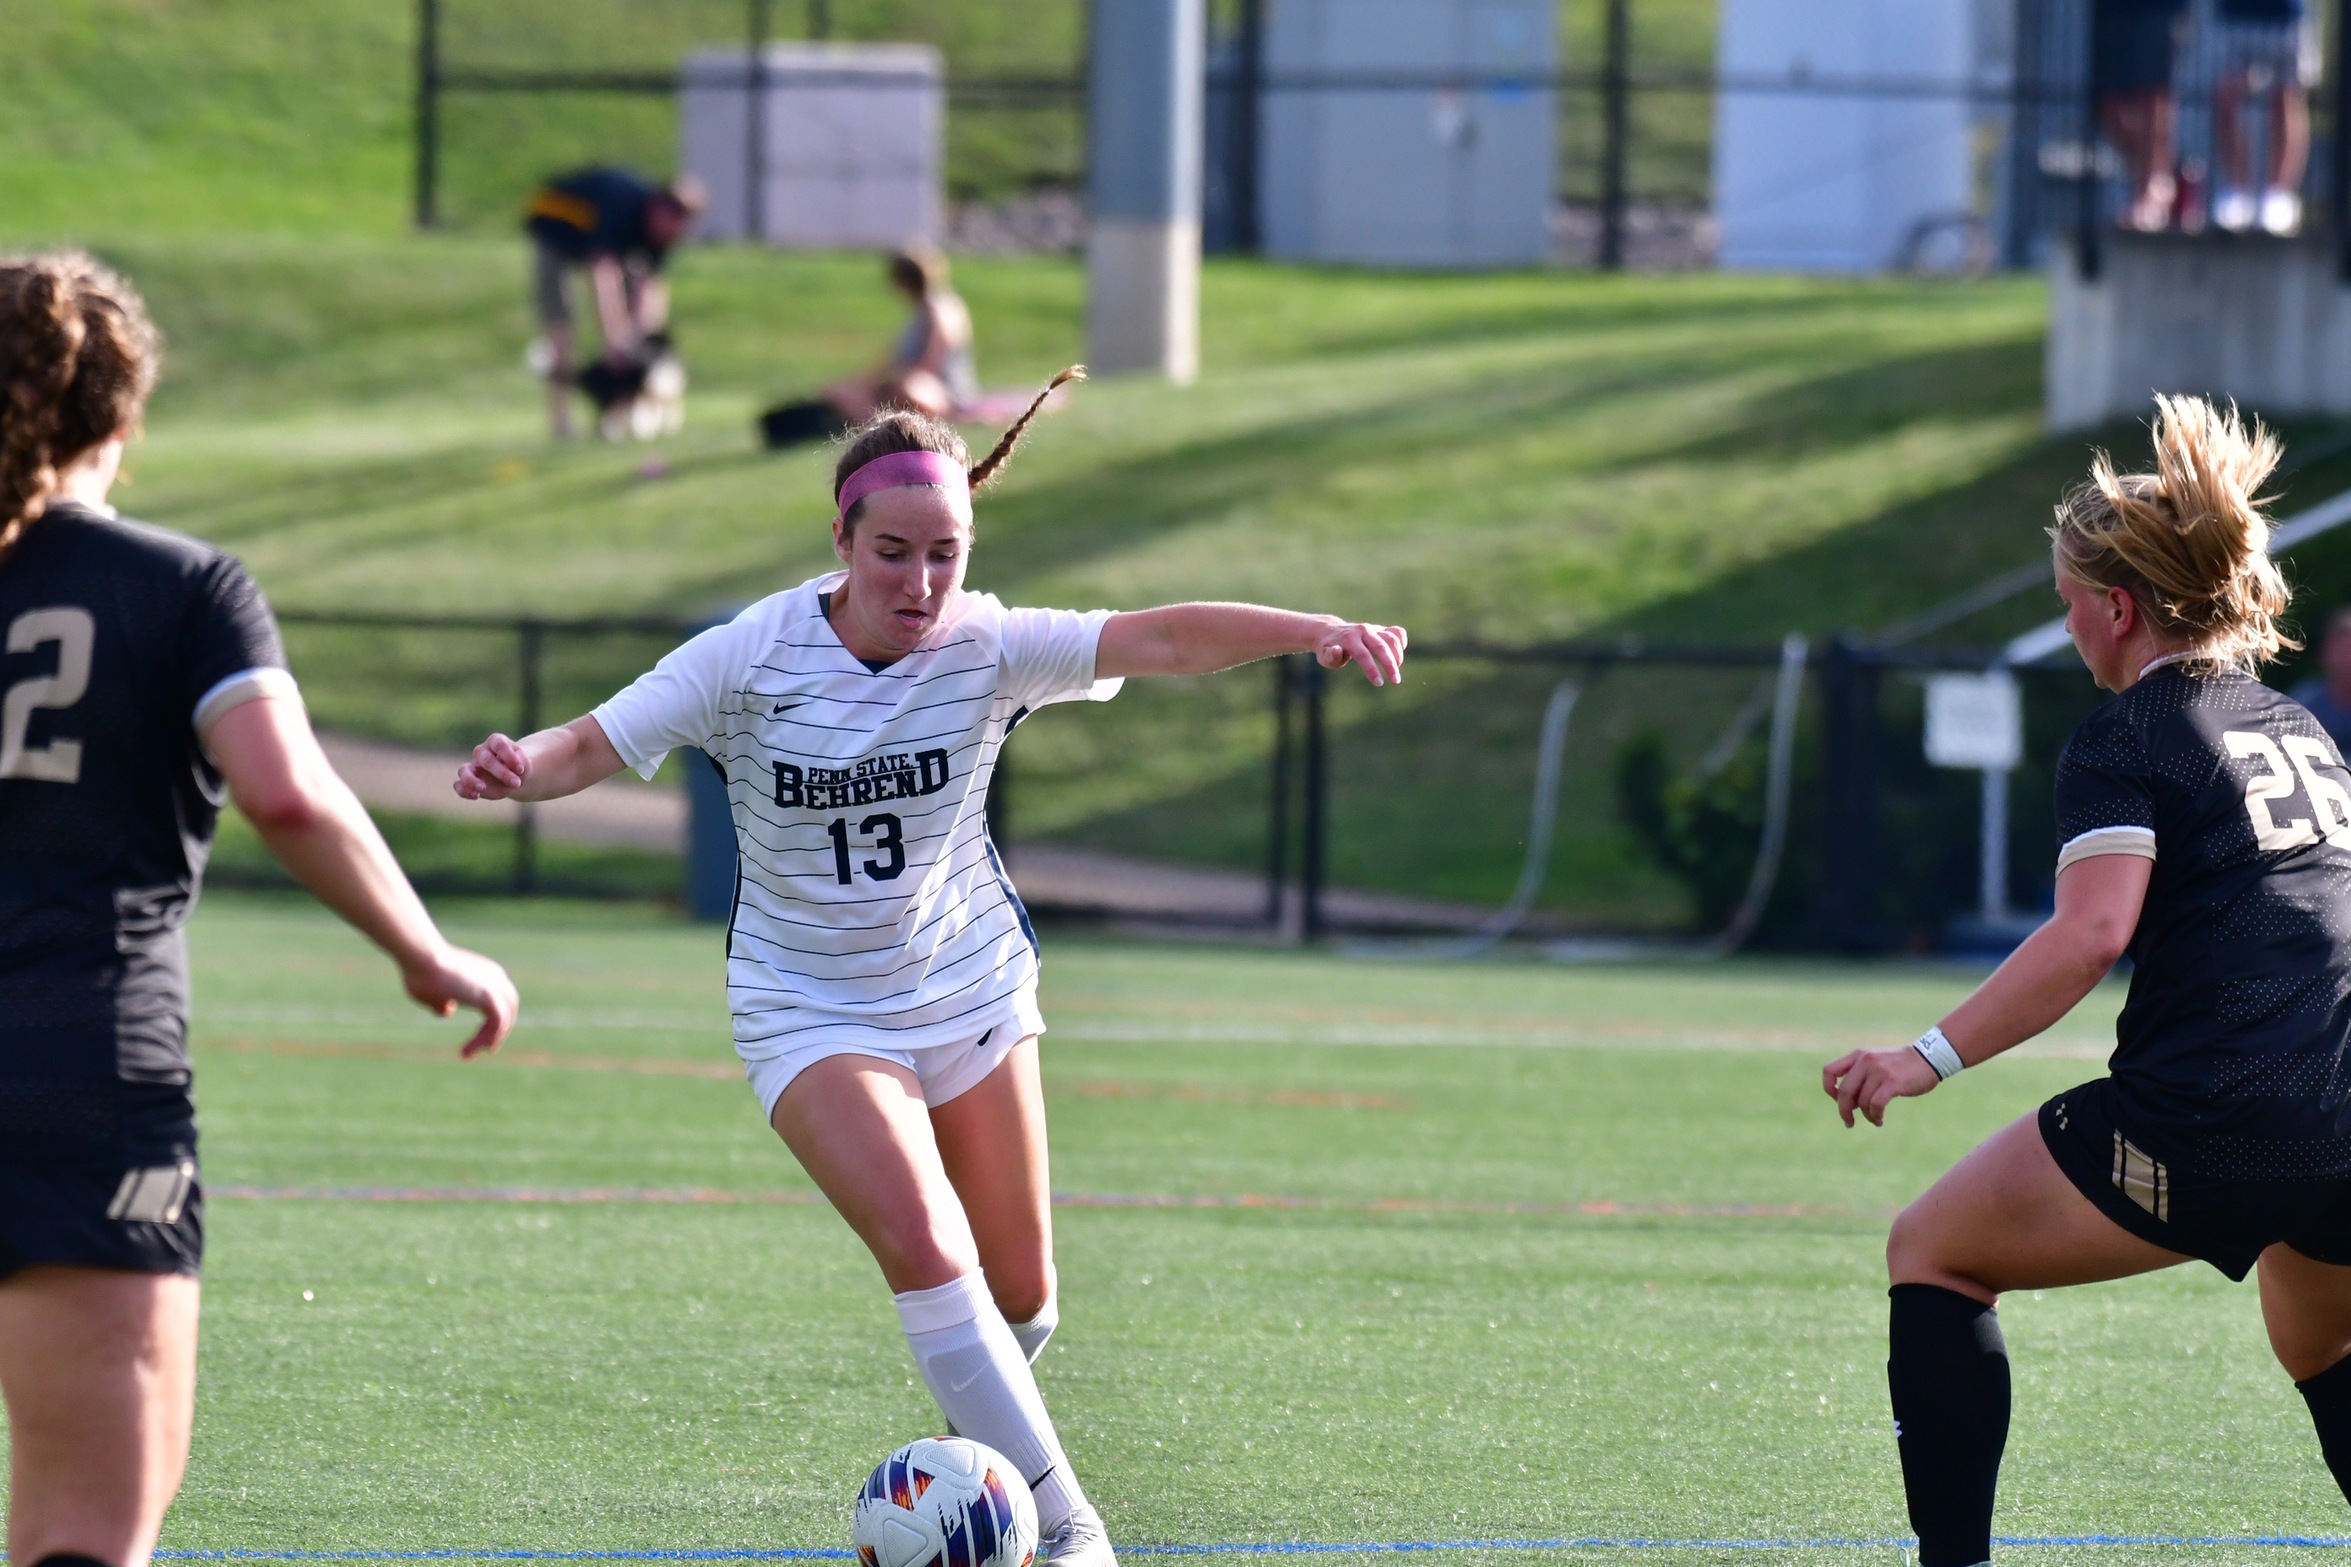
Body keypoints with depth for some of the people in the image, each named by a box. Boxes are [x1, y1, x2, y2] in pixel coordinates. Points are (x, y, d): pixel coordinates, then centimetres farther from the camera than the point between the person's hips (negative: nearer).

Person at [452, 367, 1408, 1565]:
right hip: (812, 1010, -3)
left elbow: (1160, 639, -28)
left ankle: (980, 1421, 44)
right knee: (924, 1246, -23)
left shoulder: (984, 649, -16)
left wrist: (1314, 632, -43)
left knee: (1019, 1294, 8)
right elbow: (595, 745, -18)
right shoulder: (750, 658, -18)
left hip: (972, 990, 3)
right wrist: (520, 770, -41)